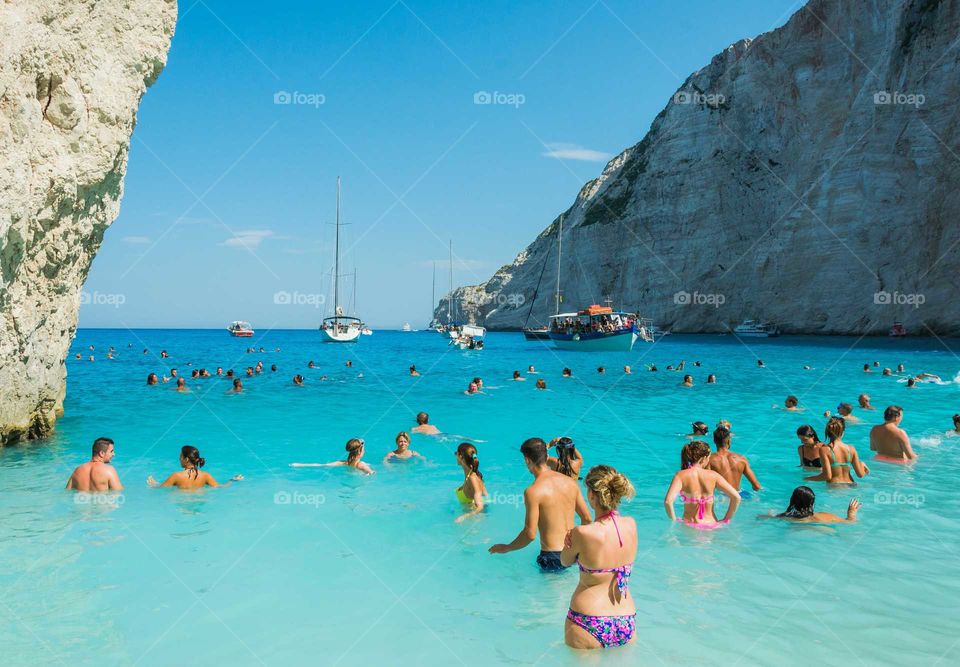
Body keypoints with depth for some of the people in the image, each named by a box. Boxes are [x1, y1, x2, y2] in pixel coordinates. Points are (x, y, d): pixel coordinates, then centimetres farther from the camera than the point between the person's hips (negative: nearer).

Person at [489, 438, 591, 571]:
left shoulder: (533, 491, -16)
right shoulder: (570, 482, 2)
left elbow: (530, 534, -16)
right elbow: (587, 518, 9)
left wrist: (506, 548, -1)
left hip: (553, 558, -6)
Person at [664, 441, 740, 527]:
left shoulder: (681, 476, -9)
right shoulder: (713, 475, -4)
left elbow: (668, 501, -23)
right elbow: (736, 497, -6)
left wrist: (674, 521, -6)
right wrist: (726, 520, 5)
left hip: (689, 526, -2)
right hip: (711, 525, 2)